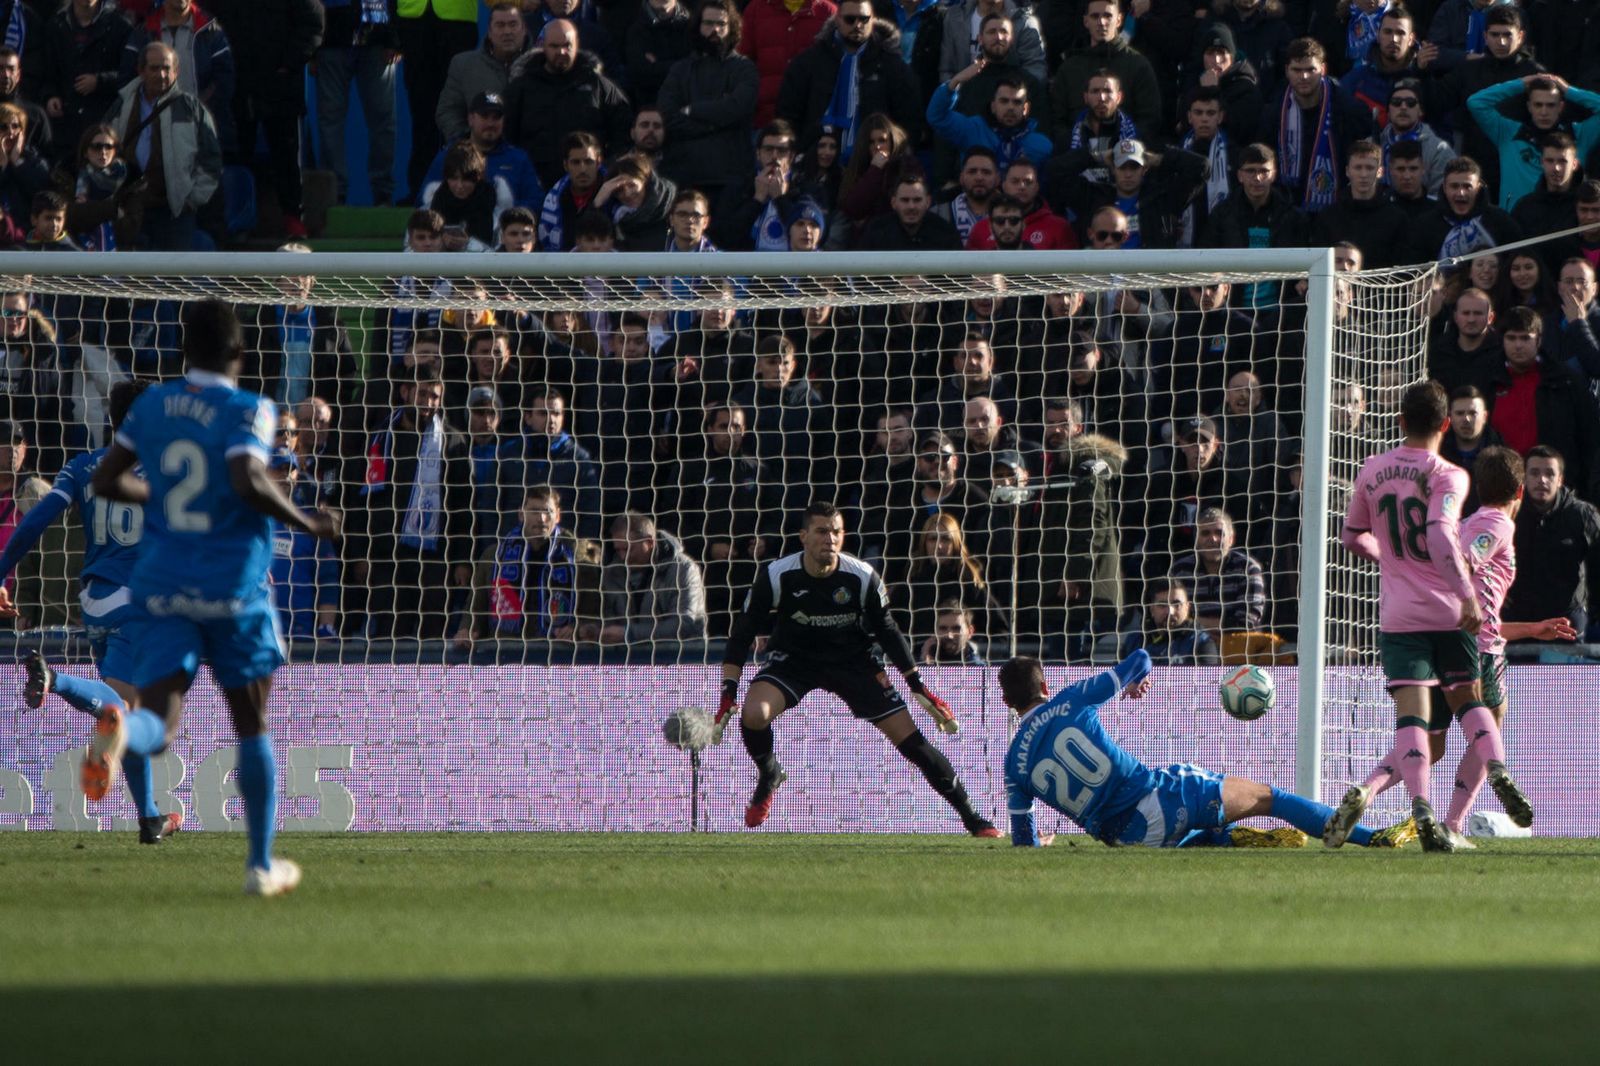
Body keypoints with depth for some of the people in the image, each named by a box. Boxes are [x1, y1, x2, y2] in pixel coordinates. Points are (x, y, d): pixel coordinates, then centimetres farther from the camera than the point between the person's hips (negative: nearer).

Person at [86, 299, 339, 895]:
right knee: (252, 727, 15)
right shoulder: (248, 411, -8)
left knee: (159, 725, -7)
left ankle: (119, 730, -46)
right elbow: (248, 481, -24)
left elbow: (106, 481, 12)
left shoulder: (151, 405, 7)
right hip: (233, 589, -3)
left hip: (161, 588, 3)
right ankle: (262, 865, 19)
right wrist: (306, 524, -10)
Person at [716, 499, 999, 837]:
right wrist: (728, 693, -18)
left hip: (854, 661, 0)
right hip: (793, 658, 0)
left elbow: (887, 632, -3)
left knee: (910, 739, -7)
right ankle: (769, 776, 5)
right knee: (754, 714, -29)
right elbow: (742, 633, -12)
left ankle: (972, 818, 7)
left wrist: (919, 688, -3)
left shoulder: (862, 578, -18)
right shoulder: (776, 576, -21)